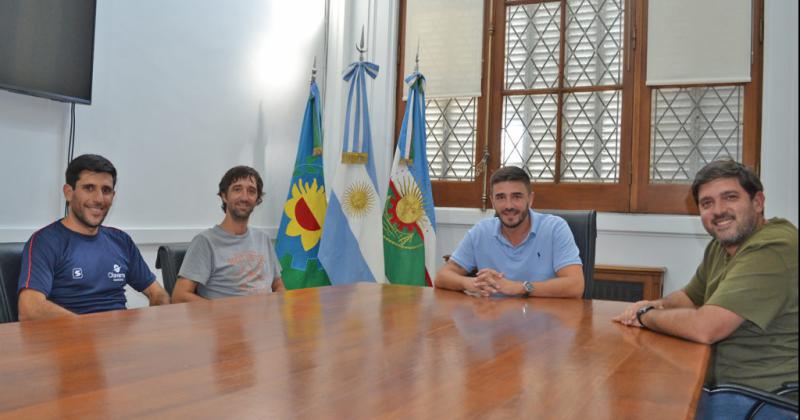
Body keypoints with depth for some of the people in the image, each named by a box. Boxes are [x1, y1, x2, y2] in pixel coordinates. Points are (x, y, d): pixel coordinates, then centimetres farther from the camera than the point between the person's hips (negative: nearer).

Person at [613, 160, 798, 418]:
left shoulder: (772, 249, -23)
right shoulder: (721, 245, 8)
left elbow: (704, 328, -29)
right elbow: (690, 297, 21)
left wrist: (645, 315, -10)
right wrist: (656, 306, -2)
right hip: (721, 384, 8)